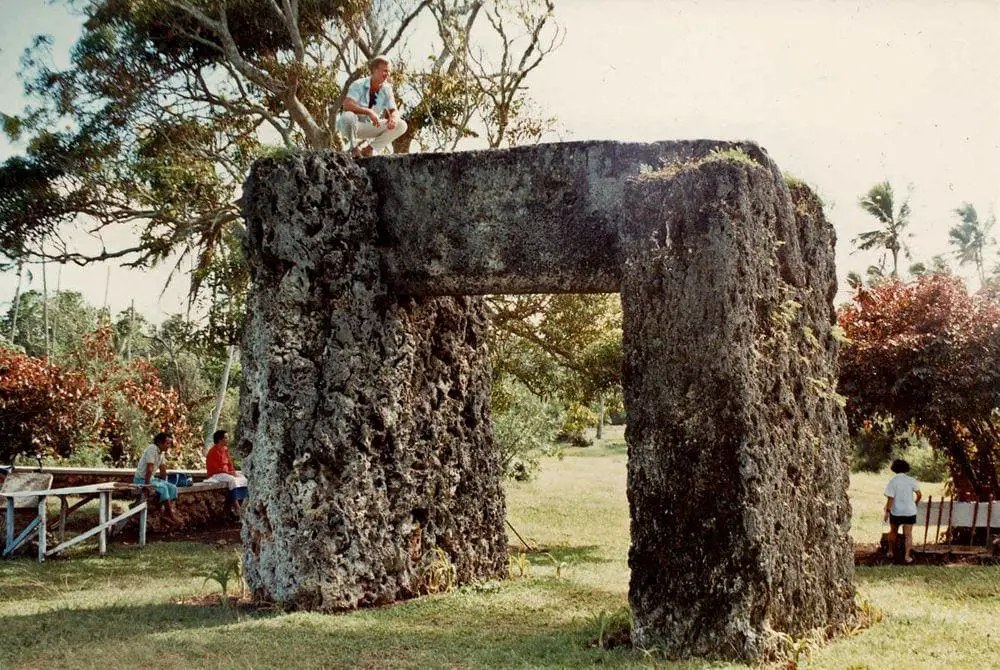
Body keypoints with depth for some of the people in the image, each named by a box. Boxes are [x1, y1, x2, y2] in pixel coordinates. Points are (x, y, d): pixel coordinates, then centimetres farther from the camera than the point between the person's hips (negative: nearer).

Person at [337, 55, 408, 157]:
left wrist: (393, 118, -29)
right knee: (348, 116, -41)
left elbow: (394, 111, -2)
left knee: (401, 125, -11)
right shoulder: (359, 85, -18)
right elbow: (346, 105, -32)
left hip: (370, 127, 5)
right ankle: (354, 147, -12)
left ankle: (369, 148, -4)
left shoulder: (387, 90, -2)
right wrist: (369, 112, -44)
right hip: (352, 125, -5)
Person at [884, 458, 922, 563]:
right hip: (909, 511, 1)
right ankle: (907, 556, 0)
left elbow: (890, 499, -15)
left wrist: (887, 511, -8)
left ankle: (890, 552, 29)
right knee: (908, 534, 6)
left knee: (893, 532, 20)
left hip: (896, 512, -1)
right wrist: (915, 503, 18)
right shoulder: (911, 480, -5)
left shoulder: (892, 482, -12)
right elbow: (919, 495, -1)